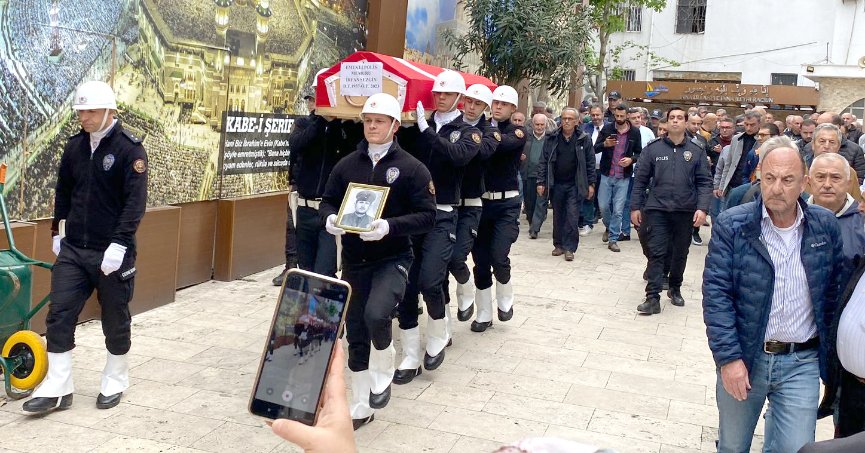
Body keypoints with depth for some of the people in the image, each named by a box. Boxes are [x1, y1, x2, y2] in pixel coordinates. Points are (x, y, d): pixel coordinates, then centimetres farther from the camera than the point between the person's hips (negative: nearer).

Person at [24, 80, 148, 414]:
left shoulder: (130, 148, -11)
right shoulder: (75, 146, 7)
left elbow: (136, 201, -17)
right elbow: (63, 191, 18)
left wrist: (119, 243, -23)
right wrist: (57, 231, 16)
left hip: (112, 252, -5)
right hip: (72, 249, 5)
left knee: (115, 320, 8)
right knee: (59, 315, 2)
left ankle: (115, 382, 27)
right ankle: (58, 388, 12)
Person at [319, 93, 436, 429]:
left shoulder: (411, 168, -6)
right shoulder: (347, 165, 5)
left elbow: (427, 216, -10)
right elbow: (327, 201, 12)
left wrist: (389, 227, -25)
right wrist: (329, 219, -12)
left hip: (392, 258, -4)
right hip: (353, 260, 4)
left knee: (376, 315, -28)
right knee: (356, 335, 9)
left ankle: (383, 375, 4)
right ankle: (361, 407, 26)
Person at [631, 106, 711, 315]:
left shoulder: (696, 152, 4)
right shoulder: (653, 148, 2)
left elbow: (704, 182, 1)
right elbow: (640, 180, 4)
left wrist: (702, 208, -11)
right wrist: (636, 207, 1)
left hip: (685, 211, 1)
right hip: (657, 209, -1)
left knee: (680, 253, 14)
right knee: (656, 253, -5)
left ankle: (675, 289, 33)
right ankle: (653, 298, -3)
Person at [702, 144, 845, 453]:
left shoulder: (826, 226, 0)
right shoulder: (731, 226, -9)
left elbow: (834, 291, 9)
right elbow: (716, 294, -11)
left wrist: (828, 350, 10)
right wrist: (728, 357, -16)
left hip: (802, 362, 1)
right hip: (743, 357, -1)